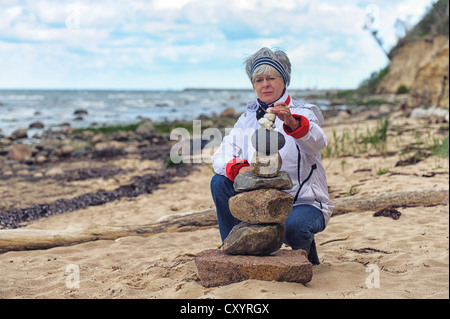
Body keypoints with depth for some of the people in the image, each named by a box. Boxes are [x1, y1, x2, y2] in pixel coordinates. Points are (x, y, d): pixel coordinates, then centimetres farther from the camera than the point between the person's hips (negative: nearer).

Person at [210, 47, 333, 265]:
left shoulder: (301, 114, -6)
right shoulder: (248, 119, 7)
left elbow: (317, 142, -30)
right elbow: (220, 157, -2)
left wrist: (291, 122, -51)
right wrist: (239, 168, -25)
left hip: (304, 202, -4)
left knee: (291, 227, -35)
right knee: (220, 182, -14)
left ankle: (305, 249, 3)